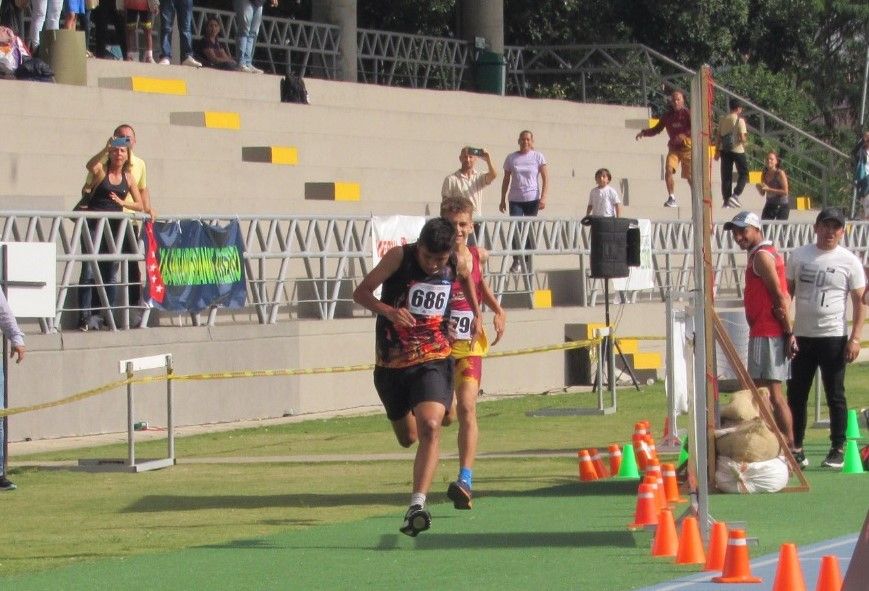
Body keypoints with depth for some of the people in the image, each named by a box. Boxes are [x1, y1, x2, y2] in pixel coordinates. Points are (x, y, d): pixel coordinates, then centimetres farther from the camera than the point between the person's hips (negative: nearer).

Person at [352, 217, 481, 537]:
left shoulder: (458, 264, -4)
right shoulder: (399, 257, -13)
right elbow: (361, 293, -14)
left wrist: (476, 313, 26)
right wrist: (389, 311, -31)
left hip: (433, 360, -1)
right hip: (391, 363, 1)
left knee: (430, 427, -25)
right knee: (407, 437, 18)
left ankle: (417, 506, -34)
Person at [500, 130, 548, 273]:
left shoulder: (538, 157, 1)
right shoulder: (511, 158, 5)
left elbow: (545, 178, -1)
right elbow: (506, 180, 11)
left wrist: (543, 198, -11)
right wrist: (503, 200, 8)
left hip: (532, 198, -1)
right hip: (515, 199, 1)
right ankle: (516, 262, -8)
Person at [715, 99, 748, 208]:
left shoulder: (723, 120, 5)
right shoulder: (740, 120, -10)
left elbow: (719, 137, 7)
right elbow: (742, 138, -15)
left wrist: (717, 151, 13)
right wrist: (745, 137, 8)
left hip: (724, 150, 5)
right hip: (737, 150, -5)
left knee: (726, 176, 8)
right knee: (743, 174, 9)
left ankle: (726, 200, 7)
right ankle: (735, 195, -7)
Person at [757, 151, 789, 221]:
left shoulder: (780, 173, -12)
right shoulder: (764, 174, 4)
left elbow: (785, 191, -17)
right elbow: (762, 194, 12)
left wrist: (769, 189, -22)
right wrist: (759, 188, -12)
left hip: (782, 205, -5)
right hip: (769, 204, 5)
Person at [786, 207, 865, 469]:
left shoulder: (849, 261, -1)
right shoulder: (798, 256, 6)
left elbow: (859, 302, -2)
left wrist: (855, 338, -11)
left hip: (833, 337, -3)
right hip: (802, 337, 3)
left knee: (835, 396, 1)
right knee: (796, 394, 6)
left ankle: (837, 450, 6)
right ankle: (795, 447, 15)